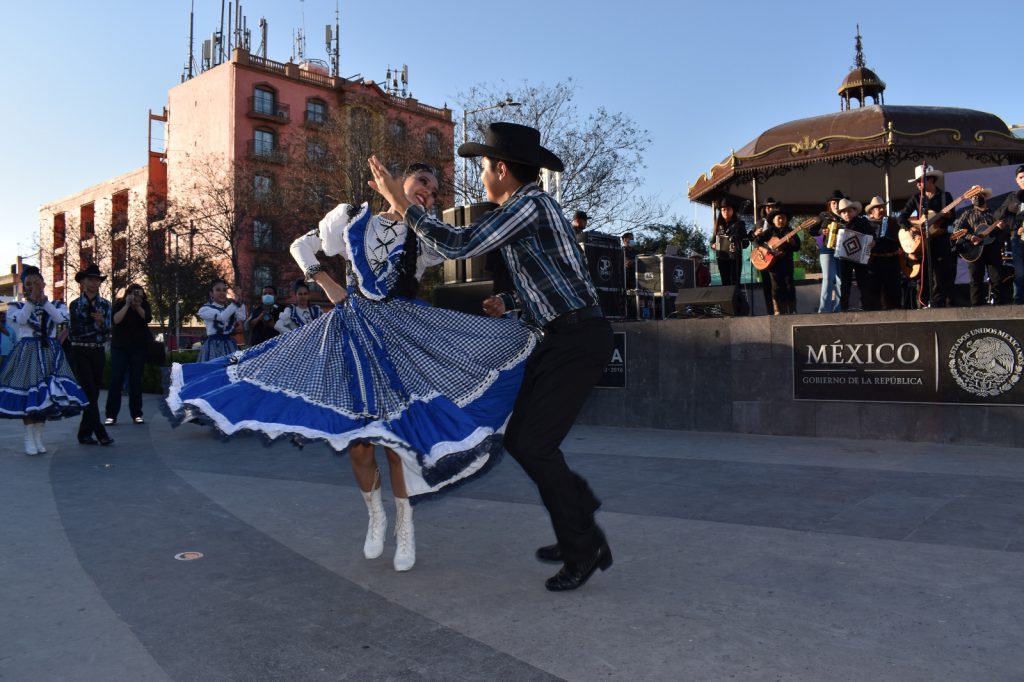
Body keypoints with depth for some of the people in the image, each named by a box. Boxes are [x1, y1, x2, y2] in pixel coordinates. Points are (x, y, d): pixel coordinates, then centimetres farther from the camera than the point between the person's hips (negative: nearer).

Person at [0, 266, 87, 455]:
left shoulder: (55, 305, 11)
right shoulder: (16, 306, 7)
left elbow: (60, 318, -11)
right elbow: (21, 319, -15)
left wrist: (43, 299, -15)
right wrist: (32, 299, -18)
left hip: (50, 353, 2)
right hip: (26, 353, -2)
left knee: (46, 395, 2)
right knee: (27, 395, -5)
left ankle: (38, 437, 12)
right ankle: (29, 439, 4)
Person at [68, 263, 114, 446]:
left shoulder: (105, 304, 7)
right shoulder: (75, 305, 1)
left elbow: (107, 331, 0)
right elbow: (73, 333, -4)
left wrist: (101, 321, -20)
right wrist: (96, 325, -6)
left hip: (99, 352, 3)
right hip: (80, 352, -3)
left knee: (94, 392, 3)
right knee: (89, 392, -10)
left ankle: (85, 433, 12)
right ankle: (100, 432, -12)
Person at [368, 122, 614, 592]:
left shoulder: (529, 204, -13)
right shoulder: (524, 208, 19)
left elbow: (457, 245, -18)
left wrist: (400, 203, -10)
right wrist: (509, 303, 14)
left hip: (579, 338, -10)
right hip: (561, 338, 10)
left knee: (535, 443, -10)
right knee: (518, 438, 10)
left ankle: (583, 549, 6)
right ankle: (581, 525, 24)